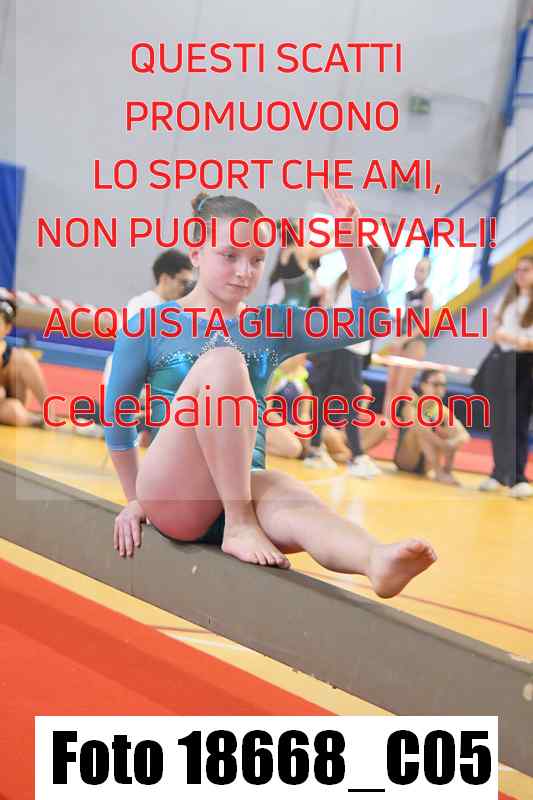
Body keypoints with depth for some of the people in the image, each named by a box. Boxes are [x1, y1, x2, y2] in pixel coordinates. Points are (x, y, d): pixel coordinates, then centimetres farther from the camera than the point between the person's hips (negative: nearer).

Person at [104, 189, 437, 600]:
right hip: (172, 499, -2)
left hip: (245, 487, 3)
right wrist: (135, 500, 16)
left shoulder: (273, 326, 13)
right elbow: (116, 417, 12)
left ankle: (378, 560, -70)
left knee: (290, 497, -37)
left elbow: (369, 318, 5)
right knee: (223, 360, -27)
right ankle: (240, 527, -30)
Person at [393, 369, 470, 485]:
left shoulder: (443, 410, 2)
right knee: (421, 425, -29)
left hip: (425, 466, 4)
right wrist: (443, 444, -44)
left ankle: (447, 470, -20)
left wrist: (453, 442, -35)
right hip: (405, 460, -4)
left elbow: (465, 435, -12)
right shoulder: (412, 406, -12)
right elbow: (416, 428, -35)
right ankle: (438, 473, -36)